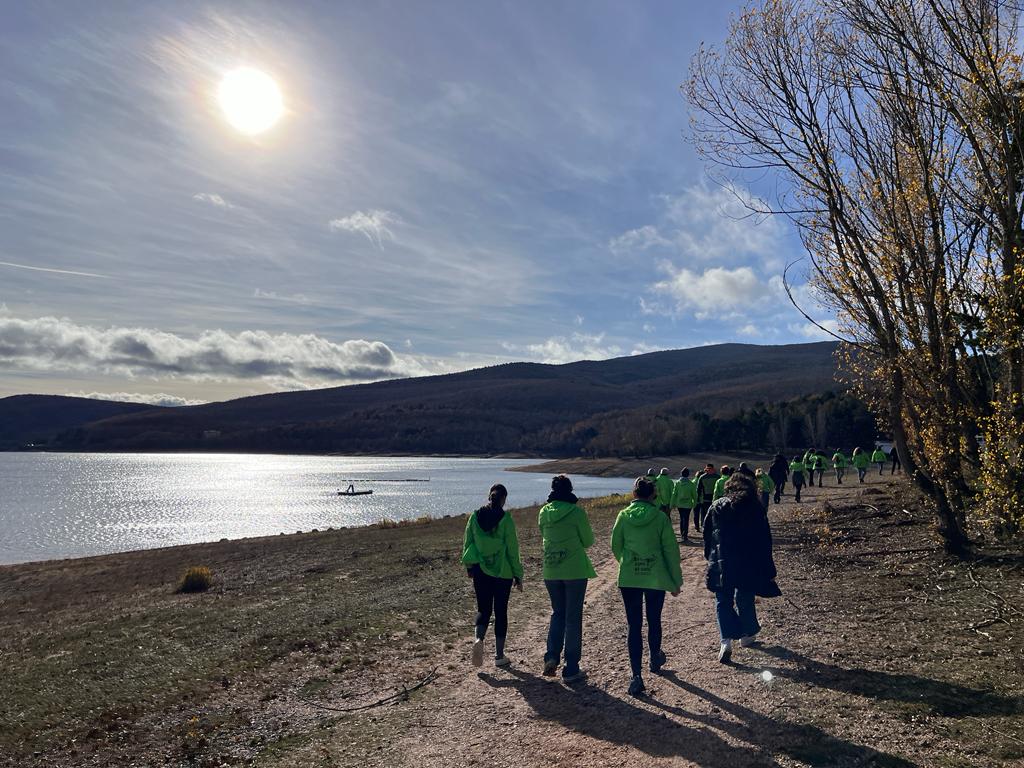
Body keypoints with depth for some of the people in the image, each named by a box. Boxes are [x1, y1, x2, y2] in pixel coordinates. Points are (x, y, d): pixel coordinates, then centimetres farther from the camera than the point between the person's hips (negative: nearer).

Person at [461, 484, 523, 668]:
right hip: (502, 571, -2)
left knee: (483, 609, 14)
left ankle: (479, 639, -13)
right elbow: (512, 549, -9)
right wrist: (518, 575, 0)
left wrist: (469, 566, 21)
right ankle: (499, 656, 17)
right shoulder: (506, 519, -12)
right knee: (500, 611, 10)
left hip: (480, 570, 3)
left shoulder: (475, 516, -1)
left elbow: (467, 542, 6)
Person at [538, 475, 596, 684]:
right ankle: (571, 670, 12)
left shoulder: (544, 513, 1)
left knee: (558, 613, 21)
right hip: (575, 570, -4)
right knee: (573, 618, 6)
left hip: (551, 571, 4)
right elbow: (588, 541, -2)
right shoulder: (576, 512, -11)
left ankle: (551, 657, 7)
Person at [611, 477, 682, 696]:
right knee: (654, 621, 20)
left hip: (628, 579, 0)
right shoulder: (660, 518, -9)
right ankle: (655, 659, 42)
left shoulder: (623, 516, -4)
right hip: (656, 578, 0)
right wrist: (676, 581, 5)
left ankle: (636, 676, -1)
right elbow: (671, 551, -5)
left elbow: (615, 547, 4)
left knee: (634, 626, 5)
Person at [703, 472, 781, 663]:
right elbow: (765, 541, -1)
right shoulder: (756, 508, -2)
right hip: (749, 565, 0)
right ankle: (747, 635, 34)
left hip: (721, 564, 0)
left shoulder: (716, 507, 3)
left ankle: (726, 641, -9)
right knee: (745, 600, 17)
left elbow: (707, 535, 7)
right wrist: (769, 571, 4)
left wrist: (710, 558, 18)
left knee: (723, 601, 6)